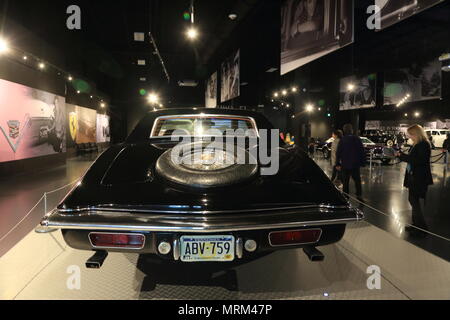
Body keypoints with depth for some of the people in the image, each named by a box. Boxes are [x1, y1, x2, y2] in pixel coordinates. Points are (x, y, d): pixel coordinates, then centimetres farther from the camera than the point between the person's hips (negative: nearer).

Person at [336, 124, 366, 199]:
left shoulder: (342, 140, -6)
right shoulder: (357, 139, -4)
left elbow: (338, 152, -5)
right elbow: (362, 151, -2)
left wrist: (338, 163, 1)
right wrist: (363, 162, 5)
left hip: (345, 165, 0)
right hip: (355, 165, 1)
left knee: (345, 182, 9)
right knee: (357, 180, 11)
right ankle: (359, 195, 7)